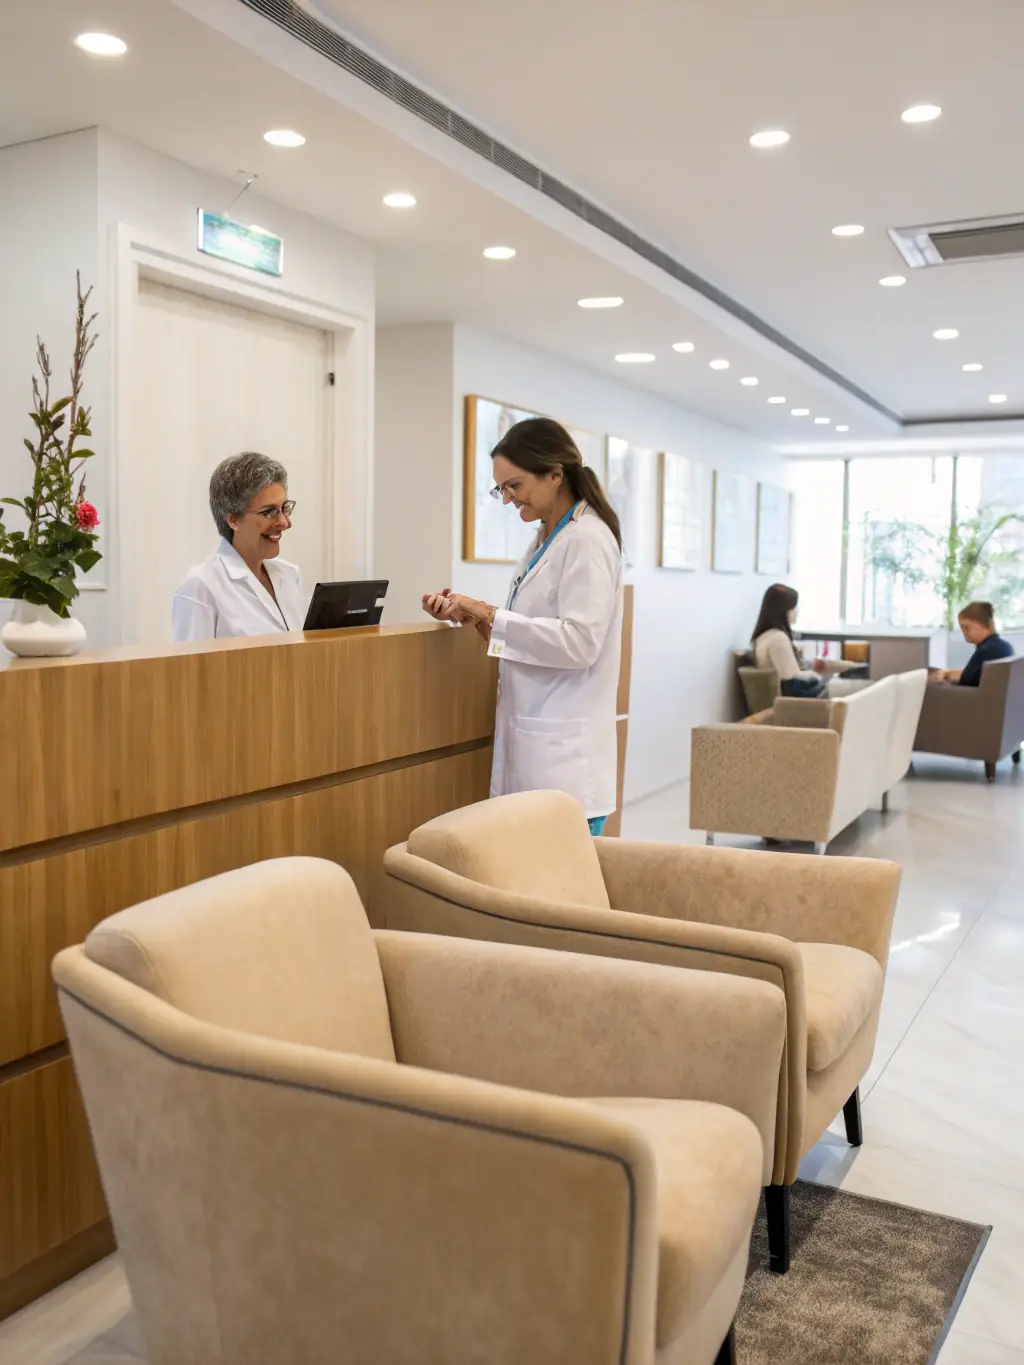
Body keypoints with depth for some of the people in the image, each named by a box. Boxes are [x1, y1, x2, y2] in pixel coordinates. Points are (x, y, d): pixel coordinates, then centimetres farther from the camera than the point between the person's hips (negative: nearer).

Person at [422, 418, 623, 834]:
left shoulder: (587, 539, -13)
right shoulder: (545, 539, 15)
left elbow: (579, 641, -22)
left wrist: (489, 615, -18)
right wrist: (471, 615, 4)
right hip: (533, 742, 9)